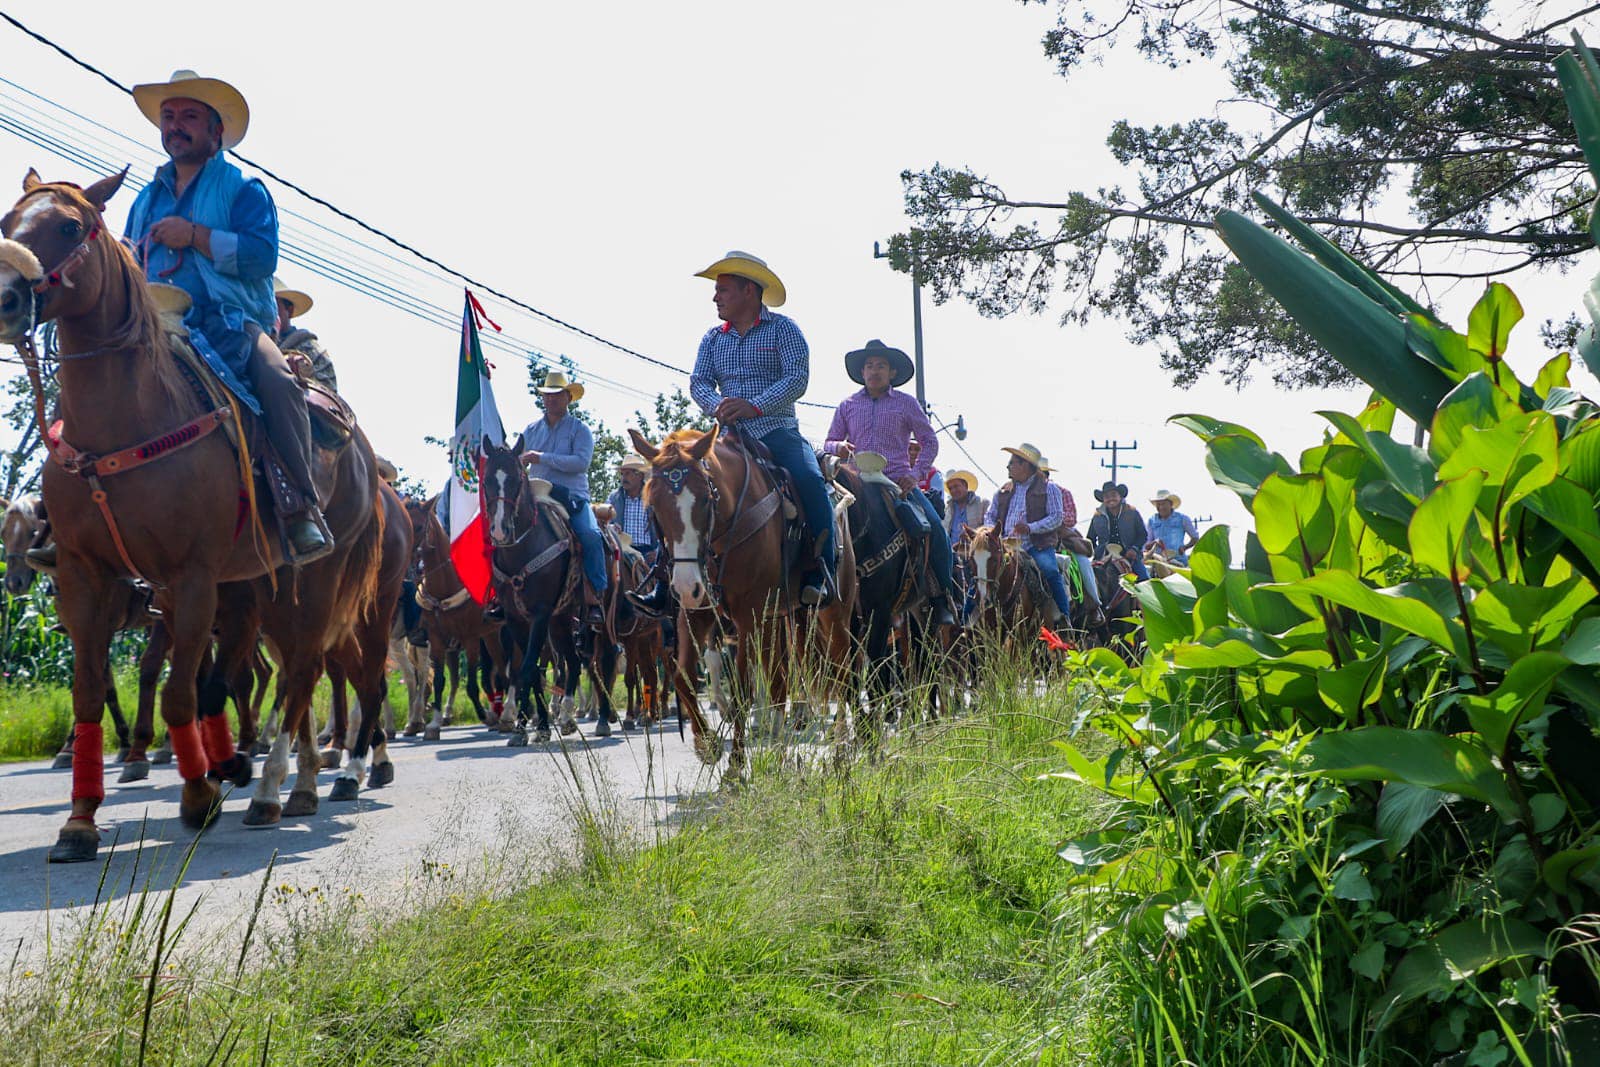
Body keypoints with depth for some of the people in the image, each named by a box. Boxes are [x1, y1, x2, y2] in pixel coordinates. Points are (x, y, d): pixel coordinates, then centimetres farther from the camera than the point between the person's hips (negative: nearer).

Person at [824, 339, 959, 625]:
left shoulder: (906, 403, 8)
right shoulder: (848, 405, 13)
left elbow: (930, 441, 9)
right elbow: (829, 443, 16)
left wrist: (916, 474, -4)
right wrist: (838, 447, -8)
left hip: (899, 481, -1)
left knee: (935, 527, -19)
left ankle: (942, 599, -7)